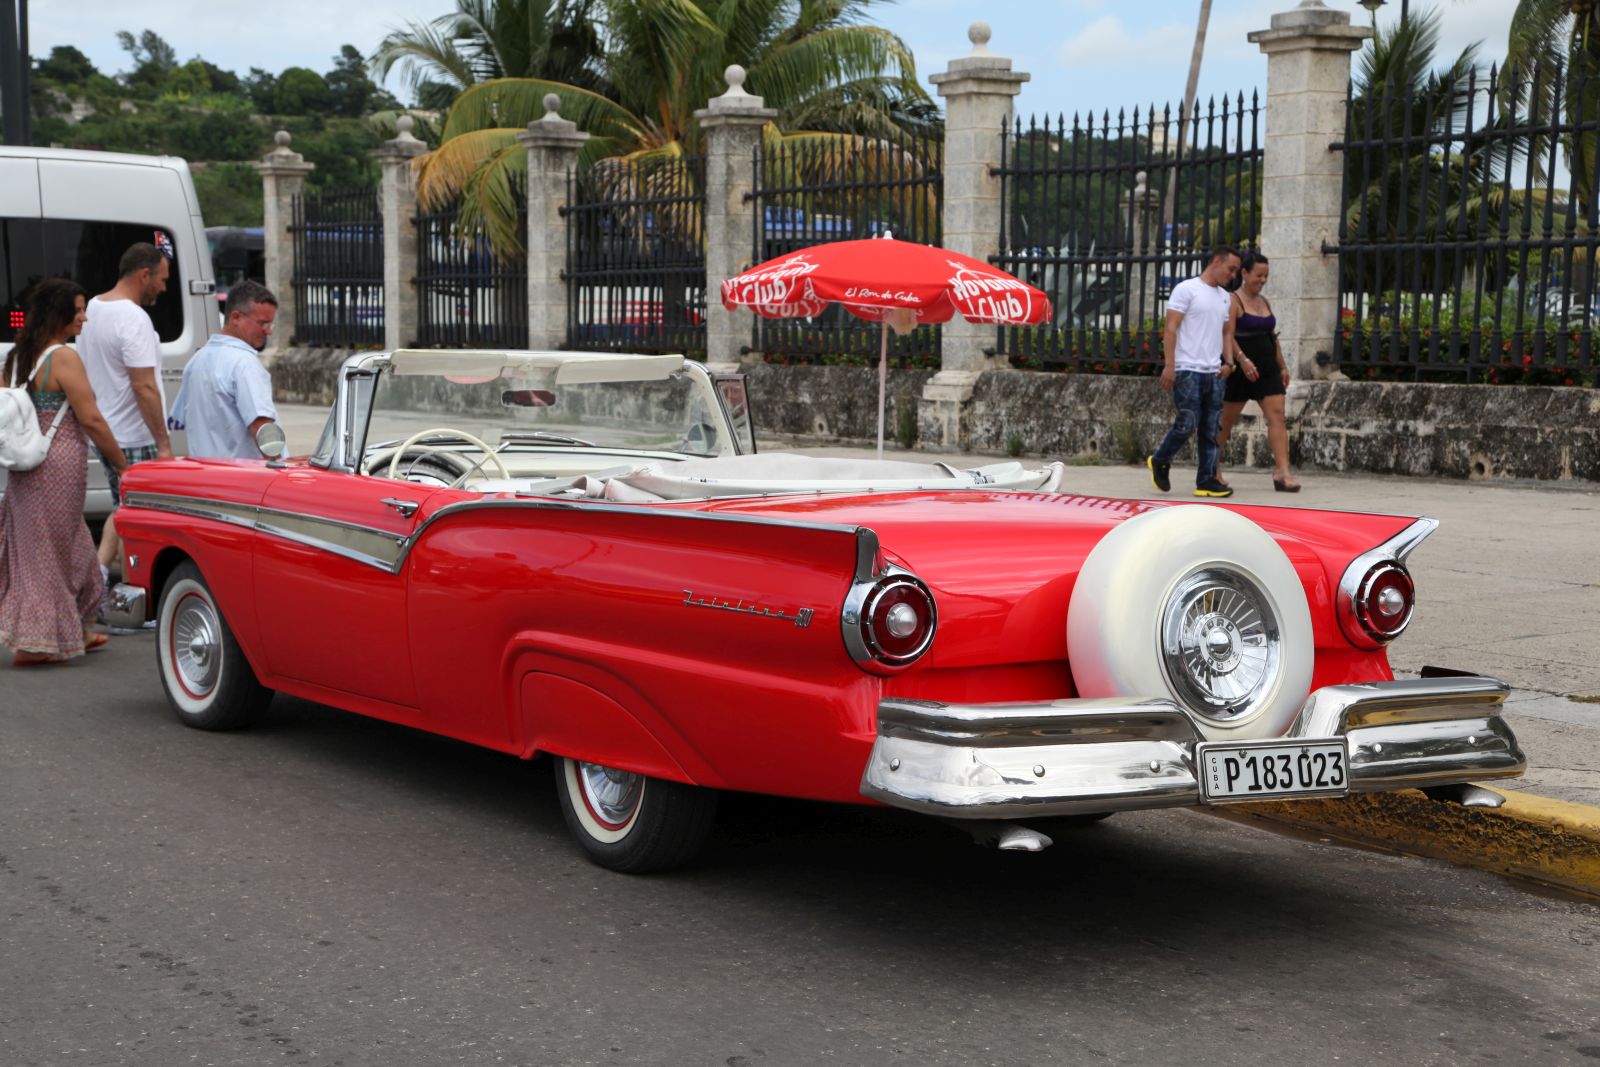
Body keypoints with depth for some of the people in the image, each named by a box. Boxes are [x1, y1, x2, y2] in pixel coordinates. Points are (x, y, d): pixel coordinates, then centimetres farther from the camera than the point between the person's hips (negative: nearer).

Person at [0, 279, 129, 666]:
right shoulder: (64, 358, -15)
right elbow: (91, 419, -16)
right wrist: (122, 464, -7)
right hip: (59, 464, -9)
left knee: (71, 549, 19)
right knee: (51, 552, -1)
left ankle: (76, 632, 29)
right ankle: (35, 643, 2)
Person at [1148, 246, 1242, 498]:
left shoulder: (1224, 297, 18)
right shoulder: (1187, 289, -4)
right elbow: (1171, 328, -8)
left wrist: (1228, 362, 8)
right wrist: (1169, 365, -15)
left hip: (1214, 373, 7)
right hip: (1188, 370, -7)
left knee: (1210, 429, 4)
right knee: (1187, 423, -9)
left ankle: (1206, 481, 7)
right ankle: (1160, 462, 13)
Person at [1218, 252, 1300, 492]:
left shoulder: (1265, 302, 15)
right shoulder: (1233, 301, -8)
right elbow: (1227, 336, -18)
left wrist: (1282, 366, 17)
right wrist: (1243, 360, -31)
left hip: (1267, 370, 6)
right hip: (1242, 370, -6)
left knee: (1277, 415, -8)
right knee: (1227, 420, 5)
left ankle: (1282, 472, -15)